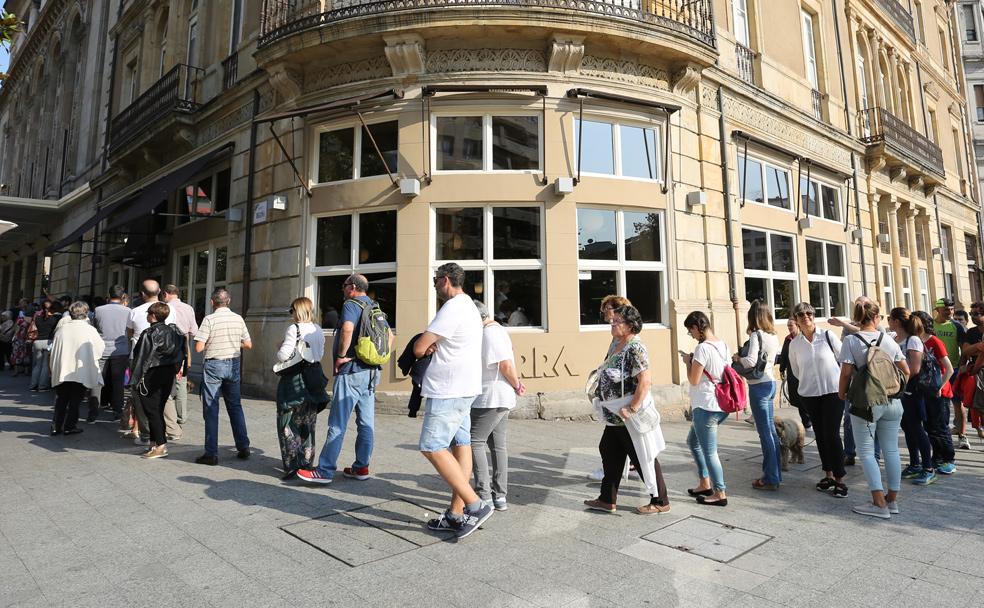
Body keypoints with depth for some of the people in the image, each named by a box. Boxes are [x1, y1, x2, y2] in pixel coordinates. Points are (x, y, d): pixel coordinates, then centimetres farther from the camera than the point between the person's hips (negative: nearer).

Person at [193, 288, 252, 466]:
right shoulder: (238, 319, 2)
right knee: (235, 406, 14)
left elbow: (199, 347, -14)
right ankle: (243, 448, 17)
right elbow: (248, 345, 6)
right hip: (233, 365, 4)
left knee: (211, 409, 3)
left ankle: (211, 454, 6)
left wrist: (210, 343, 6)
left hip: (213, 366, -4)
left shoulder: (209, 319, -11)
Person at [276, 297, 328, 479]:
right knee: (308, 424, 17)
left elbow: (283, 355, -18)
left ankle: (291, 465, 2)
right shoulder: (318, 330, 5)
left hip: (295, 380, -6)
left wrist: (279, 348, 2)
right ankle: (307, 462, 25)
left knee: (288, 423, 5)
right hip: (313, 380, 7)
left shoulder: (294, 329, -14)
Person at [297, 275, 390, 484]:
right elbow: (390, 336, 21)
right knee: (366, 423, 10)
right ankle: (361, 467, 17)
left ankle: (325, 471, 1)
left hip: (351, 372, -8)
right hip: (371, 372, 8)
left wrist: (341, 355, -18)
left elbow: (348, 329, -29)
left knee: (337, 423, -4)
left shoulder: (351, 304, -9)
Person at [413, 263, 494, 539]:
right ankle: (456, 514, 14)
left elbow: (418, 349, -16)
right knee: (460, 445, 9)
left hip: (449, 391, -10)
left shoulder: (452, 308, -16)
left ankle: (475, 505, -8)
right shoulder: (469, 306, 18)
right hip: (461, 389, 10)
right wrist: (433, 346, -1)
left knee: (432, 447, -9)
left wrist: (426, 346, 8)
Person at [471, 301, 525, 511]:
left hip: (491, 399, -10)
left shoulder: (489, 333, -16)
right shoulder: (497, 329, 17)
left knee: (475, 442, -5)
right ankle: (499, 496, 18)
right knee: (498, 445, 12)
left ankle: (484, 496, -4)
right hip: (501, 399, 10)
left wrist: (517, 385, -8)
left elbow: (506, 365, -21)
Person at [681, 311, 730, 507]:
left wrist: (688, 362, -1)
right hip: (721, 405, 10)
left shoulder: (703, 348, -18)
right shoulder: (723, 345, 8)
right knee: (693, 441, 23)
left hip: (706, 407, -10)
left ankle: (720, 494, 13)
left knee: (709, 451, 3)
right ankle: (705, 484, 29)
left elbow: (693, 380, -16)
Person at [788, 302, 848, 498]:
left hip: (833, 393, -3)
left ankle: (839, 479, 3)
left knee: (832, 434, -7)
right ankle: (828, 475, 23)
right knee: (820, 435, 10)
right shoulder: (794, 344, 1)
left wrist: (840, 382, 5)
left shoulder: (828, 335, -6)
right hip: (808, 395, 3)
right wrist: (811, 381, 11)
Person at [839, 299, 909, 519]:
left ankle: (879, 504, 2)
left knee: (866, 452, 2)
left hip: (866, 403, -5)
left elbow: (846, 373, -11)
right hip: (892, 403, 5)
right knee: (891, 450, 12)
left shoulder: (851, 341, -9)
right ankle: (892, 499, 20)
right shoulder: (888, 340, 3)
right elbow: (906, 371, 8)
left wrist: (841, 394, 4)